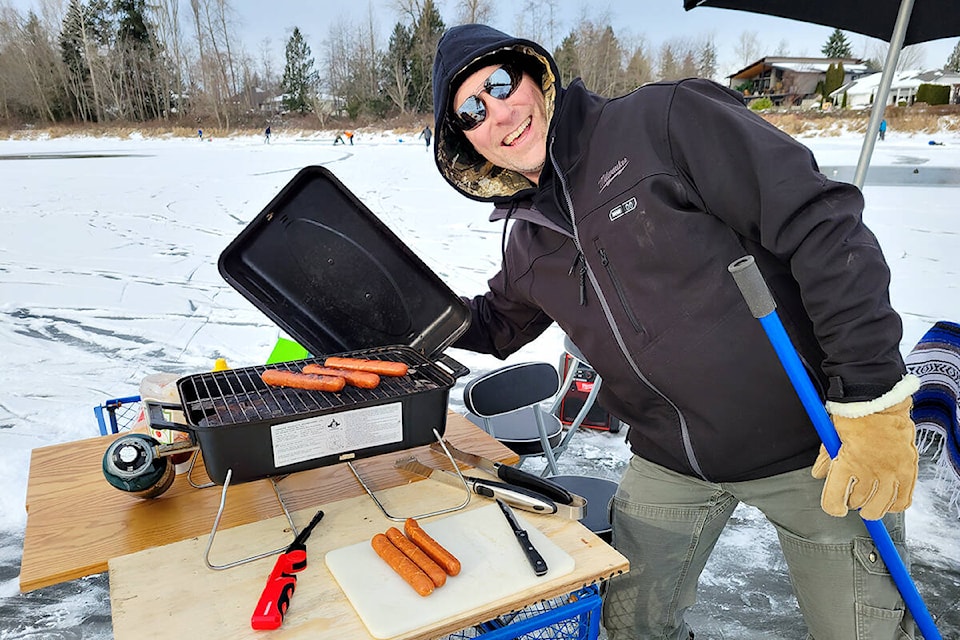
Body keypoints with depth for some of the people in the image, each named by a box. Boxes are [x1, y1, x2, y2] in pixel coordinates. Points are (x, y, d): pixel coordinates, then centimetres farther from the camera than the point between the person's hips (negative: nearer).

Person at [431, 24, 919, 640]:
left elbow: (822, 224, -20)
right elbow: (495, 325, 21)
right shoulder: (528, 243, 3)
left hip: (812, 444, -4)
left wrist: (874, 397, -22)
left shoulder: (665, 121, -16)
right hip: (669, 465, 5)